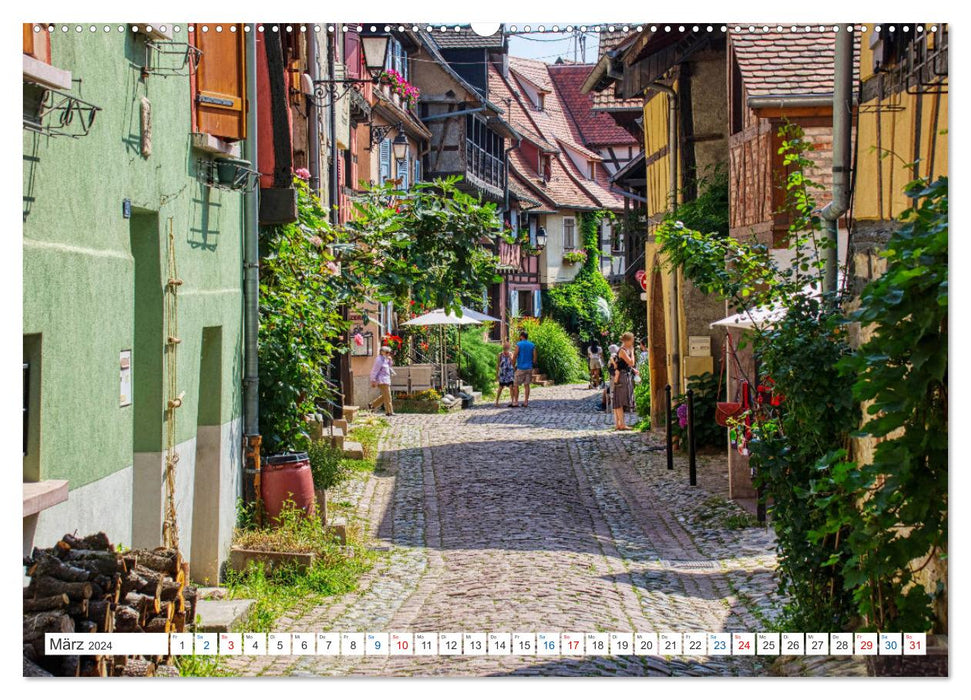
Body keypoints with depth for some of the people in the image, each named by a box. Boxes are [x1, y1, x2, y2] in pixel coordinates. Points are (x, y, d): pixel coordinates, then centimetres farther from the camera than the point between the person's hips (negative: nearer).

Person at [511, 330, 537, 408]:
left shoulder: (519, 345, -7)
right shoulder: (532, 345, 6)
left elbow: (514, 356, -9)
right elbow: (535, 358, 4)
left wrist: (513, 365, 3)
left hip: (520, 368, -4)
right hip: (529, 368, 4)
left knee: (516, 385, 2)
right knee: (527, 385, 7)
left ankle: (516, 402, -2)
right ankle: (526, 403, 5)